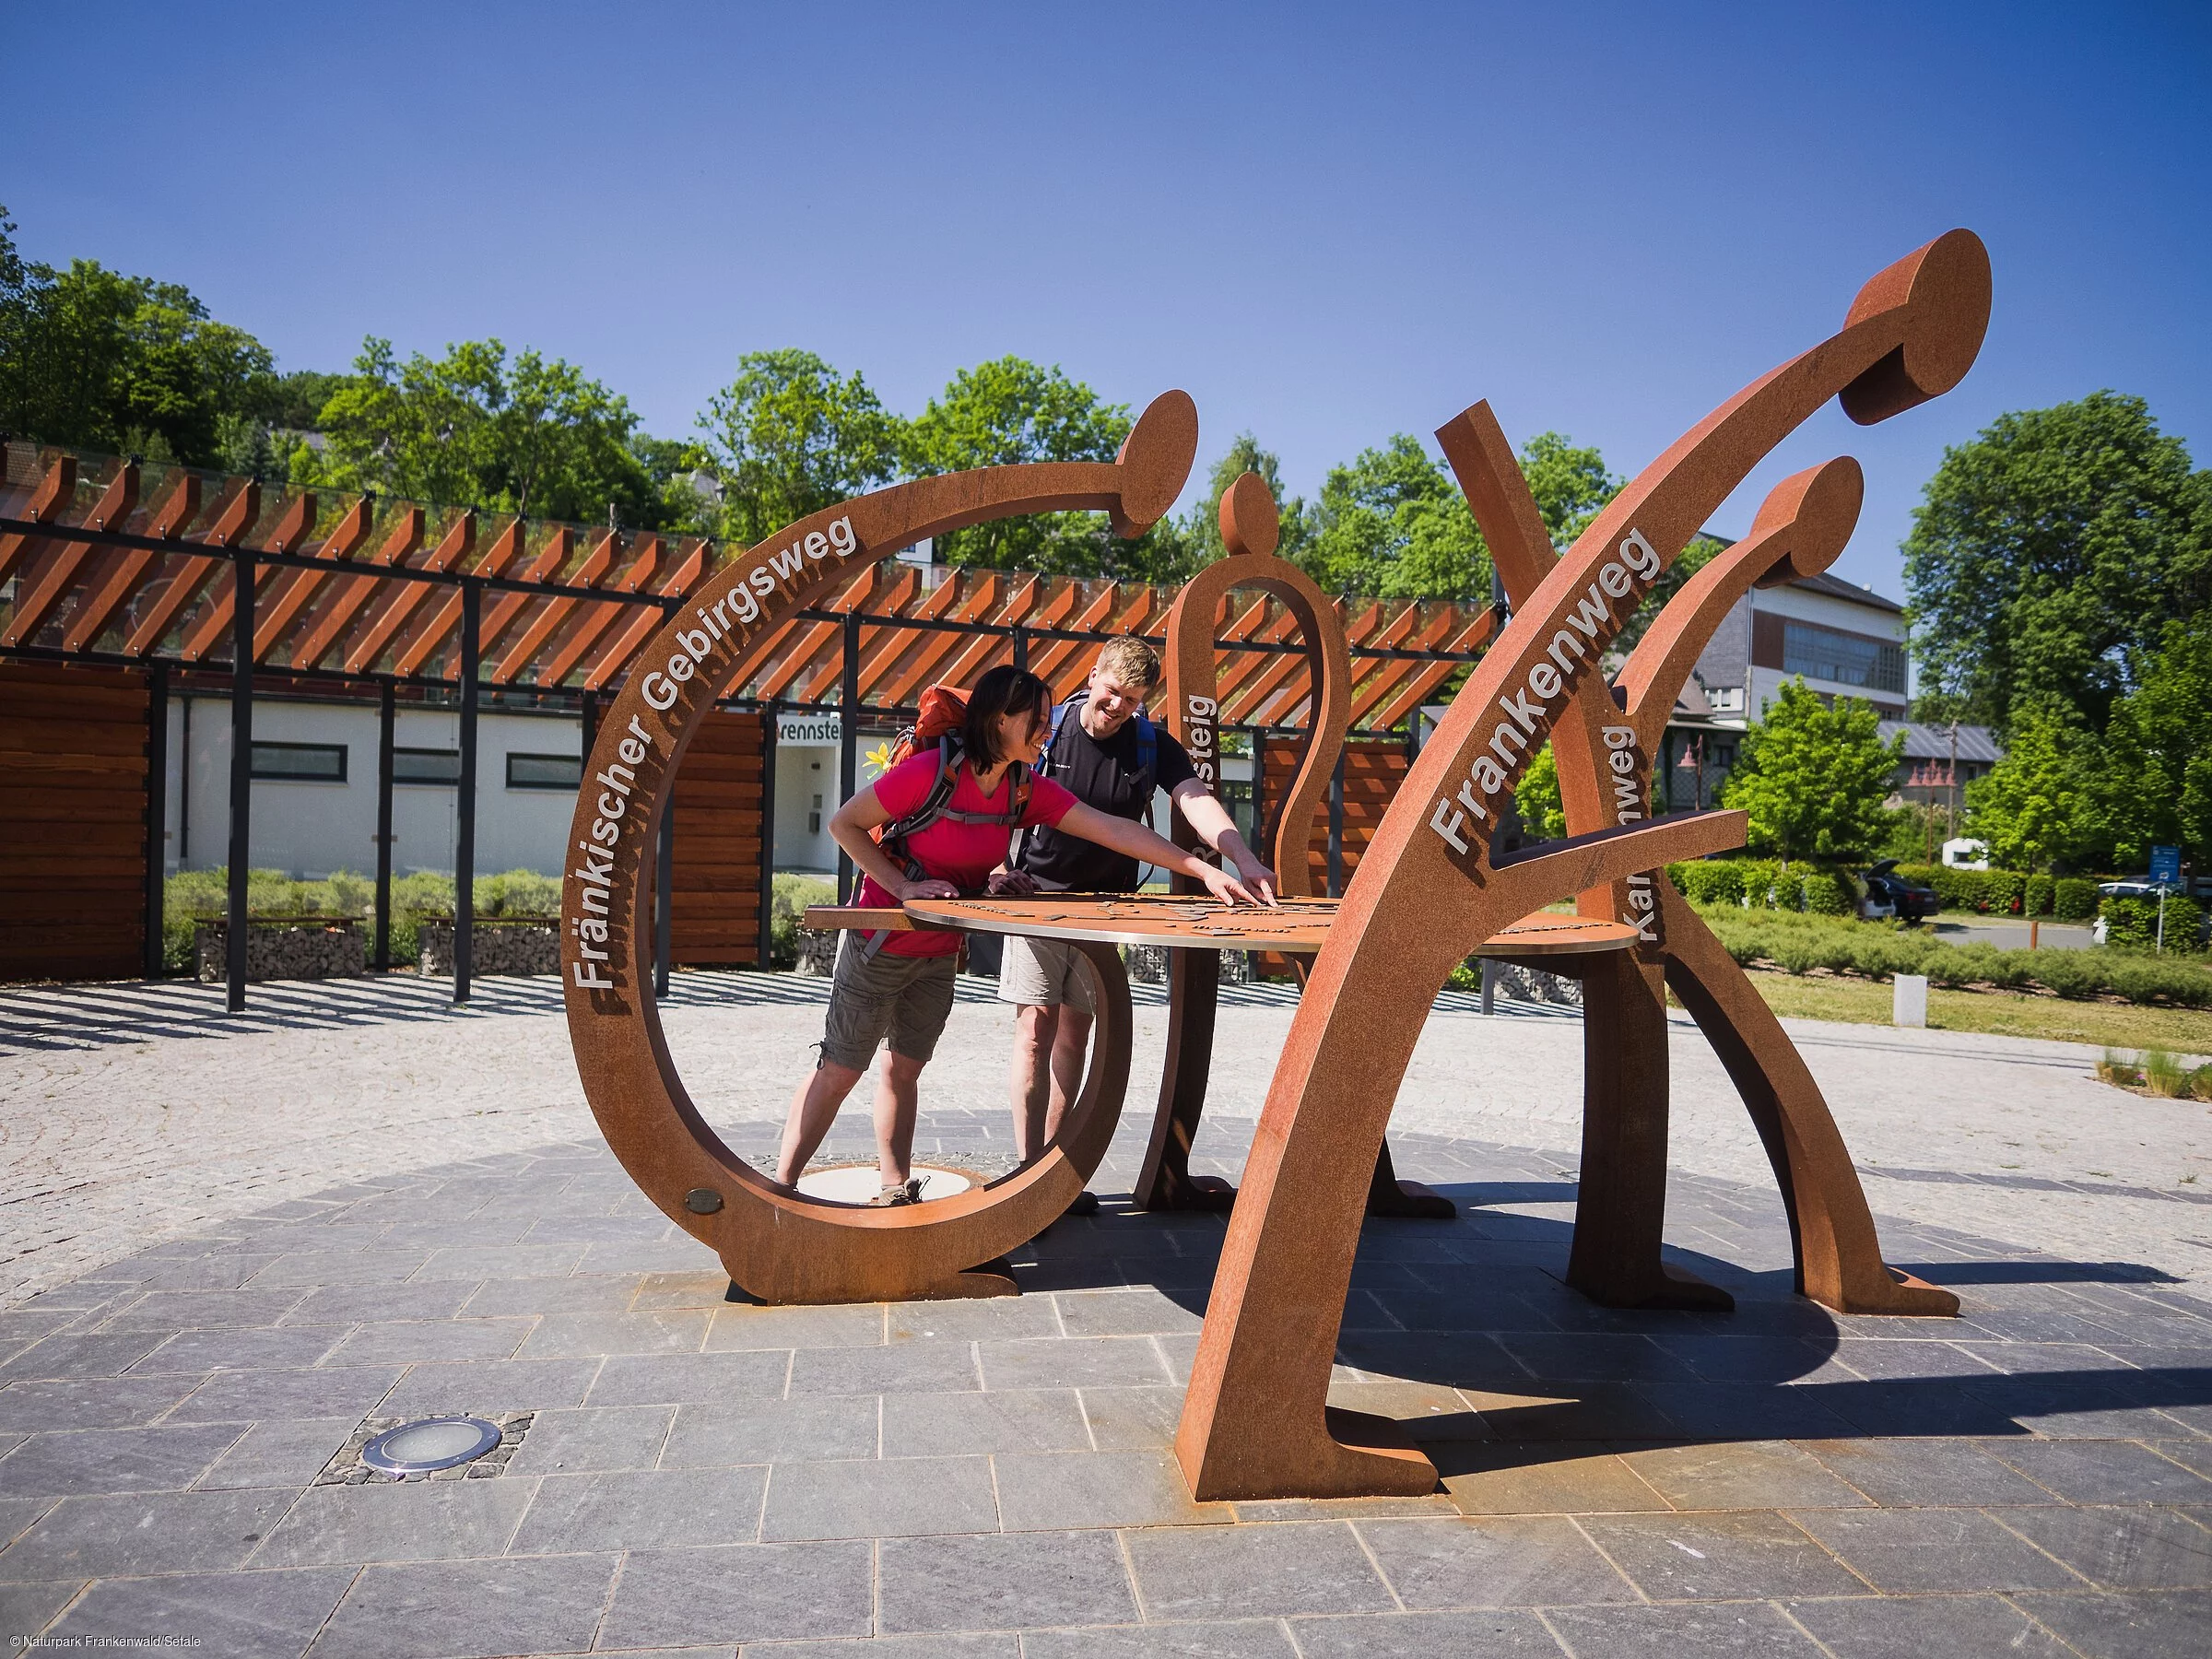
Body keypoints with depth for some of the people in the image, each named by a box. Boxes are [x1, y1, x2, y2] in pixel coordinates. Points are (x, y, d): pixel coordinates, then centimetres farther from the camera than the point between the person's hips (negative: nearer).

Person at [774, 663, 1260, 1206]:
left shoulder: (1028, 789, -4)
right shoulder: (932, 770, -22)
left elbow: (1114, 830, -10)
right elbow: (845, 823, -14)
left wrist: (1204, 870, -16)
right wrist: (903, 886, -22)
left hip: (939, 955, 6)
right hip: (879, 947, -6)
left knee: (904, 1069, 13)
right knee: (839, 1070, 0)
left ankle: (895, 1192, 21)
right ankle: (779, 1189, 10)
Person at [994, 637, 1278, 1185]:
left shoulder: (1153, 746, -3)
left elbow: (1197, 802, -17)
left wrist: (1245, 861, -33)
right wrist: (997, 869, -20)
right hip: (1037, 895, -3)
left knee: (1075, 1033, 8)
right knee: (1036, 1027, -9)